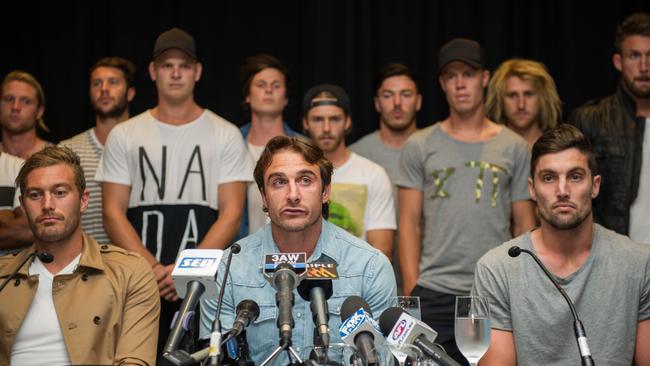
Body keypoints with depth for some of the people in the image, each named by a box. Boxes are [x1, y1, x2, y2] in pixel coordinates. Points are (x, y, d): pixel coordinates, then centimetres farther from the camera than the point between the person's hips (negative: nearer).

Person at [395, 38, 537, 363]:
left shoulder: (514, 148, 7)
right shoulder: (420, 146, 6)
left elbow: (524, 224, 8)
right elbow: (410, 224, 4)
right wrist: (411, 289, -3)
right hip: (434, 293, 0)